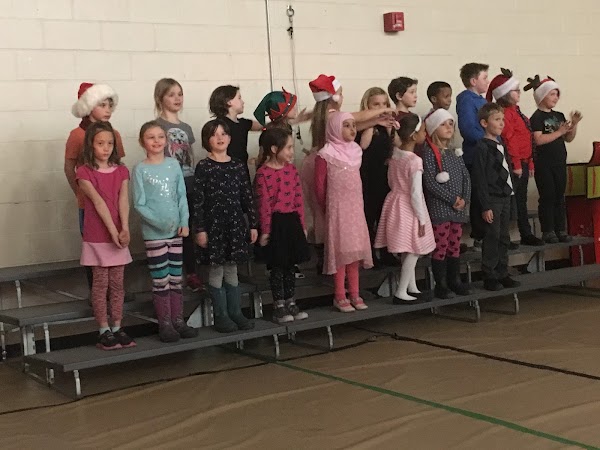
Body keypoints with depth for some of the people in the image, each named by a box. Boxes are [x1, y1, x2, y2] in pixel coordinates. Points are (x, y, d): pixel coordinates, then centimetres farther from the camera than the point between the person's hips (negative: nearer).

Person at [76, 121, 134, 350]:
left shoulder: (121, 171, 6)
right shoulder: (84, 172, -6)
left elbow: (123, 201, -7)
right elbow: (98, 202, -15)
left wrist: (125, 229, -20)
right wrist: (113, 231, -23)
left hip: (119, 236, 4)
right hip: (97, 237, -4)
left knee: (117, 283, 8)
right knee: (101, 283, 2)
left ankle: (117, 328, 16)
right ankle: (104, 332, 8)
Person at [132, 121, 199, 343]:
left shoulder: (174, 164, 5)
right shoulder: (140, 170, -6)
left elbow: (182, 196, 6)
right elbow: (139, 204, -8)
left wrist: (184, 222, -4)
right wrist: (159, 222, -17)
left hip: (176, 231, 4)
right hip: (154, 232, -4)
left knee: (176, 278, 10)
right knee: (161, 280, 1)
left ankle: (178, 320, 19)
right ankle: (165, 323, 9)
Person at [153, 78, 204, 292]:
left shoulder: (186, 128, 14)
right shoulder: (157, 126, -5)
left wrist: (196, 182, 15)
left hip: (188, 186, 6)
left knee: (187, 230, 11)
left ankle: (191, 274, 19)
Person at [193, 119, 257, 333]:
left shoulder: (238, 166, 6)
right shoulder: (203, 167, -6)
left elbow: (247, 197, 8)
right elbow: (198, 201, -8)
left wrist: (253, 225, 7)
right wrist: (200, 229, -12)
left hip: (236, 223, 3)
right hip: (213, 224, -3)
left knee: (232, 271, 11)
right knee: (216, 271, 4)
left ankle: (235, 313, 19)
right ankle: (221, 316, 12)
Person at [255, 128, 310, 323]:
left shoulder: (291, 169, 6)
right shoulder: (263, 174, -12)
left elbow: (298, 199, 9)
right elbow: (264, 205, -13)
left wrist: (302, 224, 9)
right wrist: (265, 230, -13)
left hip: (292, 221, 6)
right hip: (275, 222, -6)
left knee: (290, 264, 13)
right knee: (277, 266, 3)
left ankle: (290, 303, 23)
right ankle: (279, 306, 13)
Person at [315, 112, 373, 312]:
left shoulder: (356, 151, 8)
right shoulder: (326, 154, -11)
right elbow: (319, 185, -7)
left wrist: (358, 201, 13)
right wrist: (326, 207, 0)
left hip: (356, 207, 6)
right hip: (337, 209, -6)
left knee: (355, 249, 8)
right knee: (341, 250, -3)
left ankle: (354, 293, 16)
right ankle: (340, 296, 5)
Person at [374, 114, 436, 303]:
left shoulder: (395, 154, 2)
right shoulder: (415, 161, -22)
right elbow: (415, 193, -20)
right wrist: (422, 219, -14)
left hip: (396, 200, 8)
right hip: (409, 209, -8)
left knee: (408, 252, 17)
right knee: (413, 252, 1)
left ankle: (412, 287, 27)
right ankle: (401, 292, 2)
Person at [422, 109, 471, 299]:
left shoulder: (455, 153, 14)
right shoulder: (429, 153, -8)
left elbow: (466, 177, 12)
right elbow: (430, 182, -15)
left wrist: (464, 199, -4)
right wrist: (452, 199, -15)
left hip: (458, 208, 7)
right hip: (439, 208, -6)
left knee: (455, 246, 12)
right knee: (440, 246, -4)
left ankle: (455, 280, 21)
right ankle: (441, 284, 4)